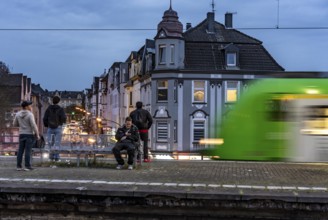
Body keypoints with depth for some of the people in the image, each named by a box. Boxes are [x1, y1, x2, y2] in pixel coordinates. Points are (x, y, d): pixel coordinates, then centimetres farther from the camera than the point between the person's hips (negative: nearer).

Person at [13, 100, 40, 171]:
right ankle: (27, 166, -3)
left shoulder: (18, 114, 2)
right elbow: (33, 125, -18)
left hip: (22, 134, 5)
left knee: (20, 150, 7)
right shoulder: (30, 115, -15)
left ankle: (19, 166, 6)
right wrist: (37, 135, -9)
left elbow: (15, 124, 10)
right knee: (28, 150, -4)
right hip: (30, 134, -5)